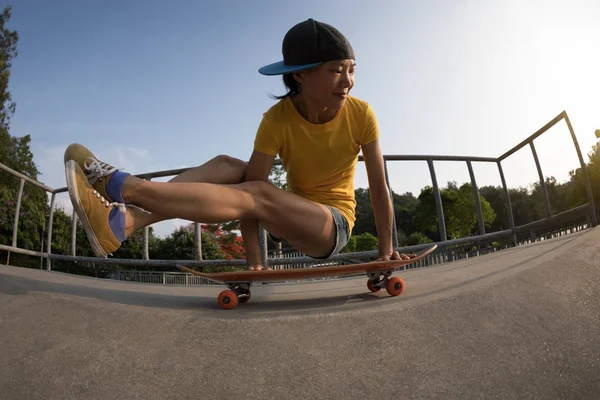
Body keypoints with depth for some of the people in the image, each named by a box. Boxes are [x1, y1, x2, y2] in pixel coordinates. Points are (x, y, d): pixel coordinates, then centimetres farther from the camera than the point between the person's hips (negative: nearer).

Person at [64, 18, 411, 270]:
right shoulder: (277, 119, -15)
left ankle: (121, 184, -37)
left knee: (256, 194, -32)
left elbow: (380, 186, -10)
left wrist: (387, 249, -9)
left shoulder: (361, 114, -15)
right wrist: (253, 260, -28)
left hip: (334, 226, -2)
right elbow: (250, 183, -22)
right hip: (291, 216, 3)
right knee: (226, 165, -17)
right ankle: (125, 220, -33)